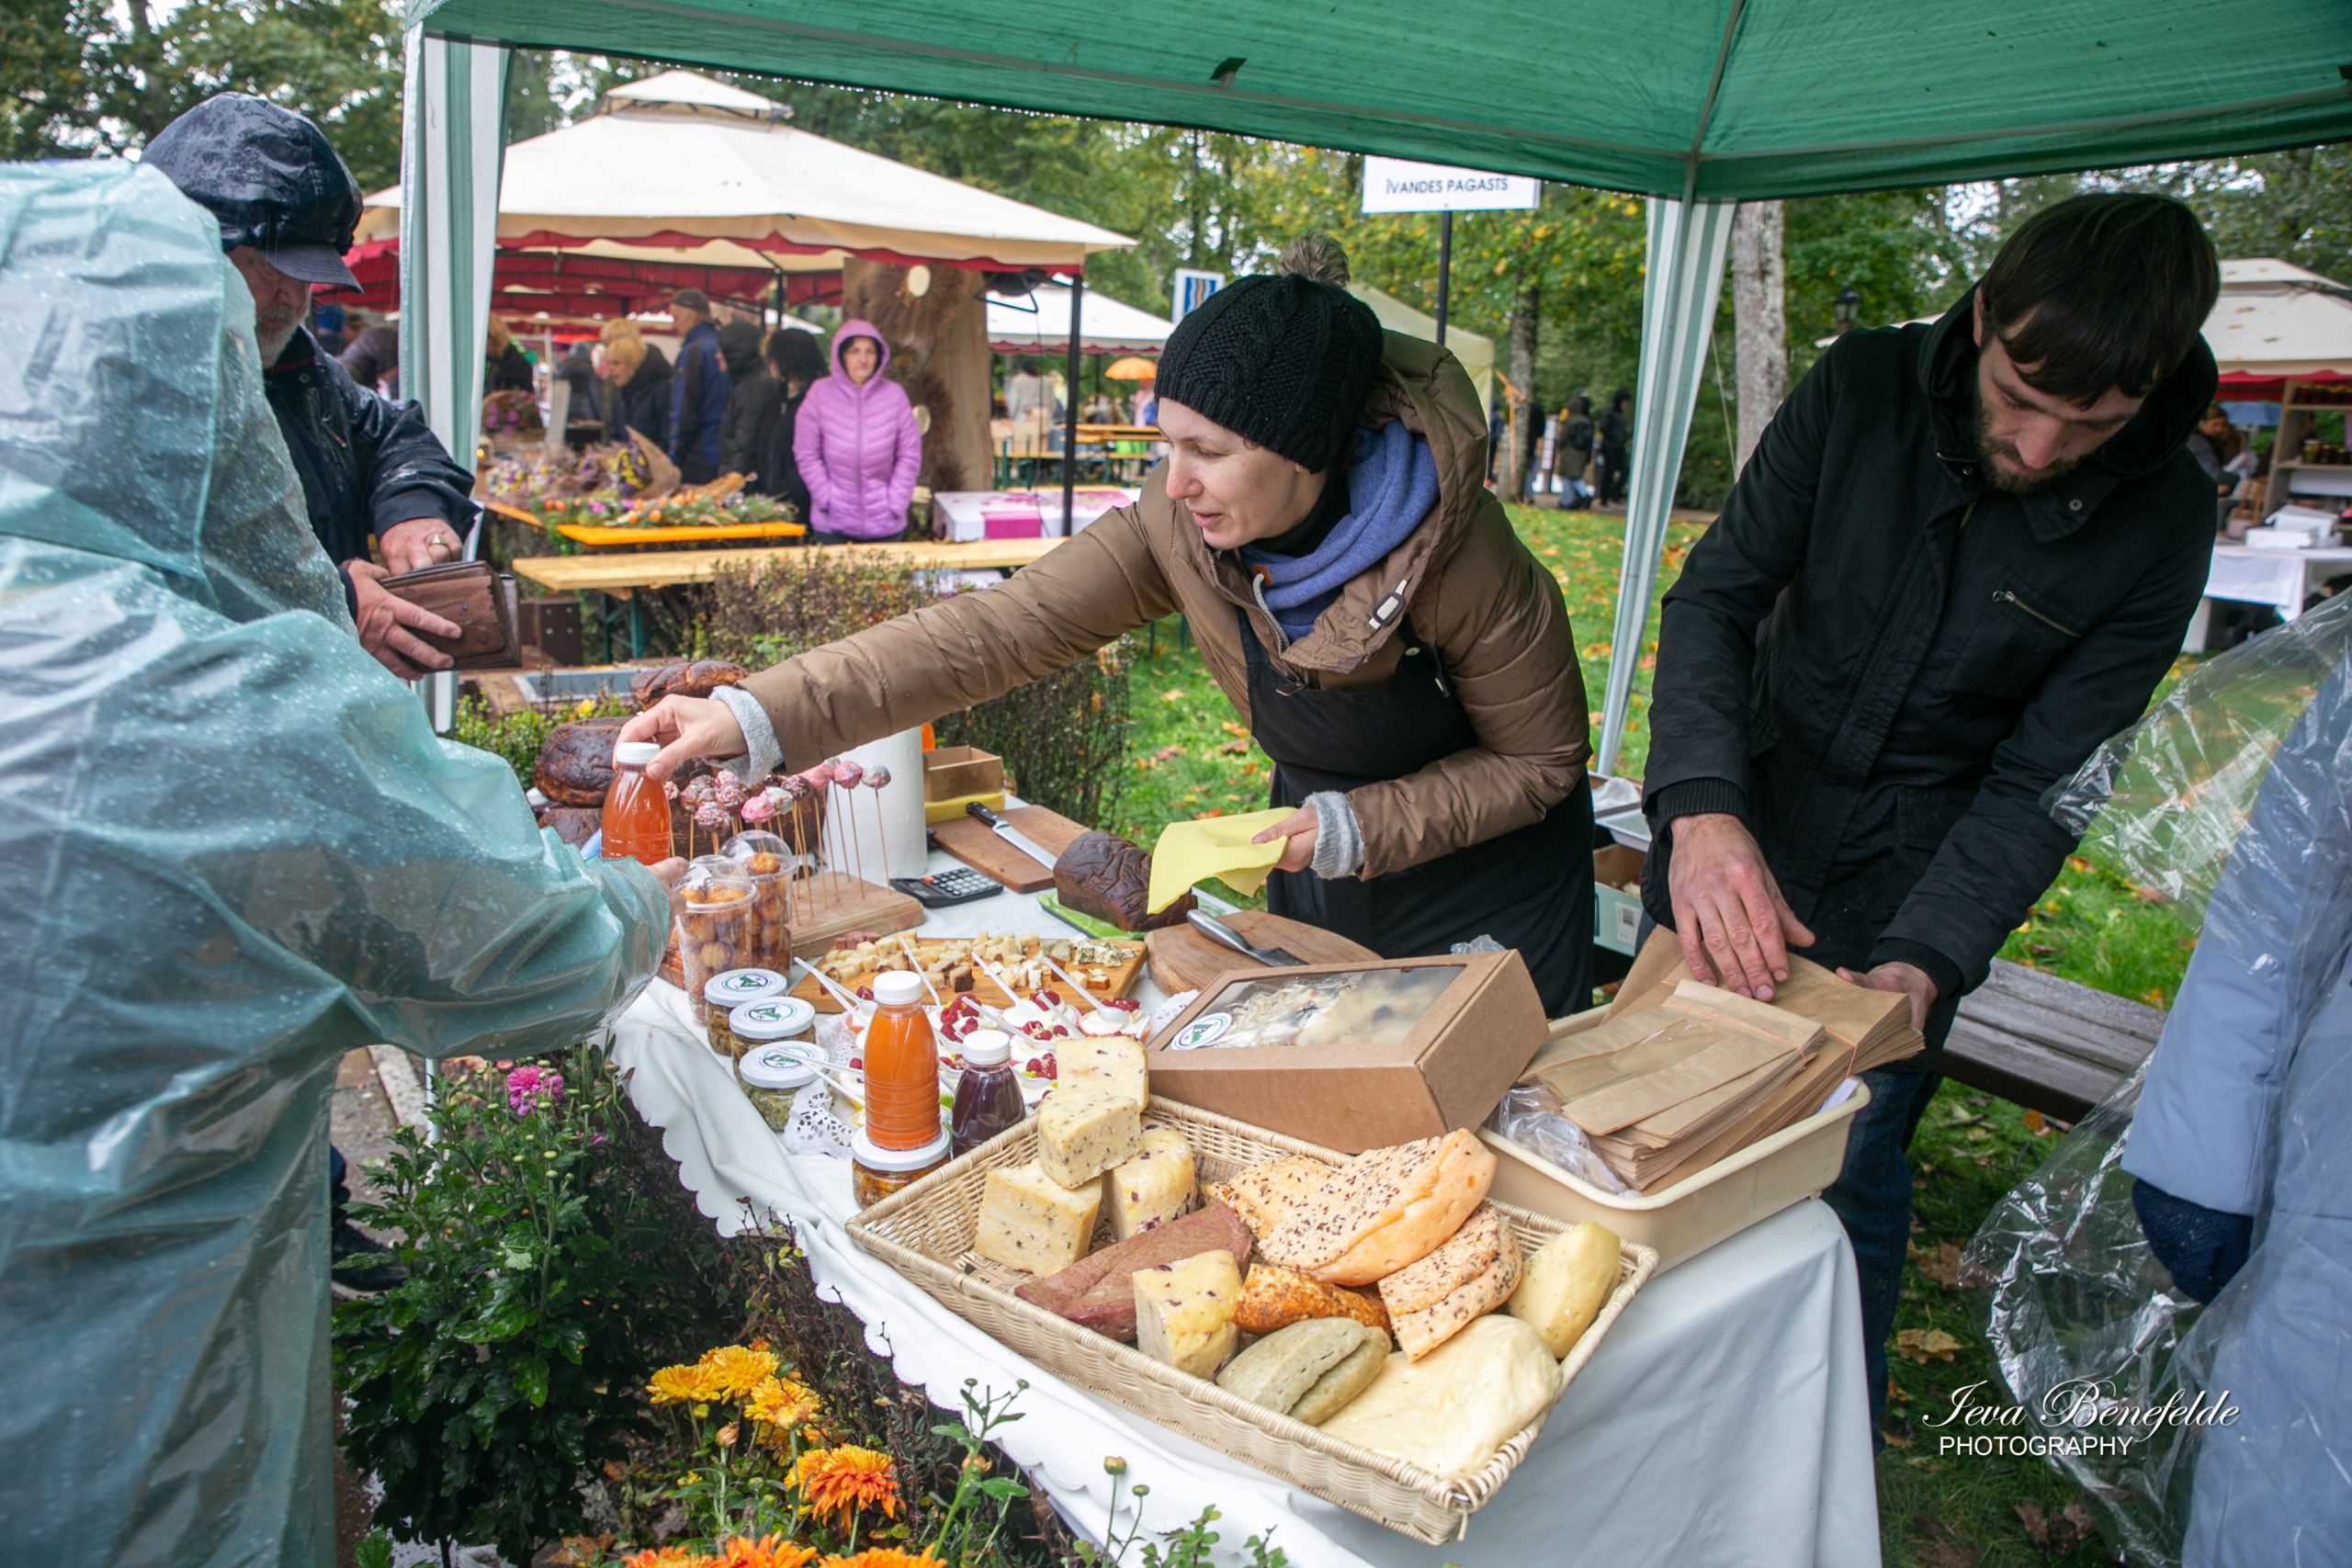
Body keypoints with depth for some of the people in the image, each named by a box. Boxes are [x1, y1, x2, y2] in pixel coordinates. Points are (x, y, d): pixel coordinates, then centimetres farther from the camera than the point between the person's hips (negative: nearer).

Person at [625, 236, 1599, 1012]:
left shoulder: (1457, 553, -30)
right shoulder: (1180, 523, -20)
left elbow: (1542, 761, -17)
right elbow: (1003, 629, -26)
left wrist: (1355, 828, -28)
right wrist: (759, 716, -34)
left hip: (1490, 891, -4)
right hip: (1315, 866, 4)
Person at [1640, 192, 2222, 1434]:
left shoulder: (2161, 524, -12)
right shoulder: (1865, 388, -11)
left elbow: (2044, 778, -11)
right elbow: (1713, 597, -13)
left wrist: (1923, 958, -26)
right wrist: (1702, 806, -29)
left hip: (1900, 911, -1)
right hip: (1725, 853, 2)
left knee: (1844, 1200, 7)